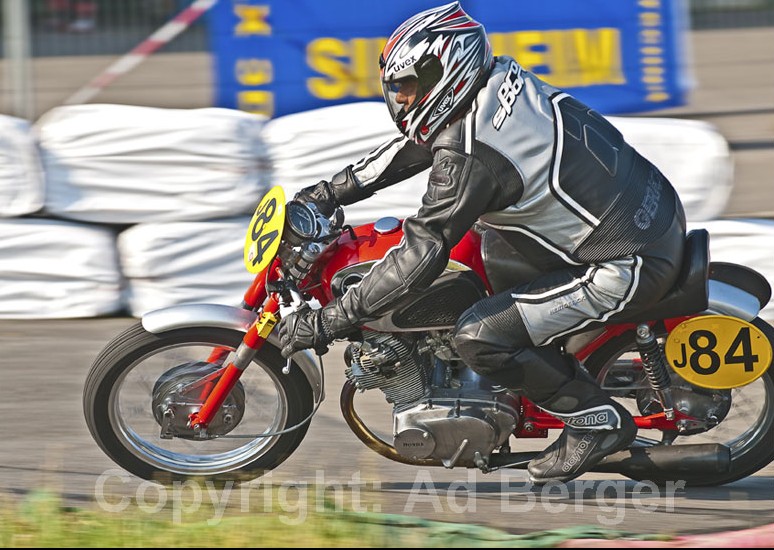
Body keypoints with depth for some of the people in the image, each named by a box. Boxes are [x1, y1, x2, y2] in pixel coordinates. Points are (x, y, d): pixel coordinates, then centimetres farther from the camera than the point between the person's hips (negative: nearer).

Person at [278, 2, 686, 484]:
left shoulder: (469, 157, -22)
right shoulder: (502, 79, 4)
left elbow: (421, 257, -21)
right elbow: (413, 146, 20)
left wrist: (327, 323, -15)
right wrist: (334, 191, 20)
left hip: (630, 268, -10)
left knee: (479, 338, -13)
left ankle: (598, 418, 2)